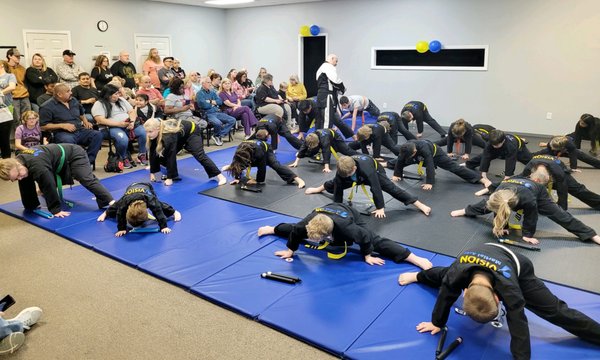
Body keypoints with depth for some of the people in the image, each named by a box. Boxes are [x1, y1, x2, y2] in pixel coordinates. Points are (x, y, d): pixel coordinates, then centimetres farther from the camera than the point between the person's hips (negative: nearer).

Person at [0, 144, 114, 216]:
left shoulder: (38, 166, -39)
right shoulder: (21, 160, -11)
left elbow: (49, 187, -34)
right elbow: (27, 189, 0)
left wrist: (56, 209, -28)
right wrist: (31, 206, 7)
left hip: (74, 155, -10)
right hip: (61, 164, 10)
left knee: (88, 180, -26)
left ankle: (110, 201, -32)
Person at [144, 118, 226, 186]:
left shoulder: (169, 136, -42)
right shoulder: (154, 135, -20)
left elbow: (171, 157, -40)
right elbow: (153, 154, -13)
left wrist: (169, 178, -36)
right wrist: (152, 172, -11)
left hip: (192, 132, -8)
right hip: (181, 137, 8)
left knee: (199, 155, -22)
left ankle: (220, 176, -22)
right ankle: (174, 174, 20)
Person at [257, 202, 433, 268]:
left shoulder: (345, 227, -48)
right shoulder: (309, 222, -38)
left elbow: (365, 237, -32)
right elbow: (296, 231, -17)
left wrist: (368, 256, -18)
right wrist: (290, 250, -6)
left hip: (350, 214, -3)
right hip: (326, 211, 4)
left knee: (376, 242, -16)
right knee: (295, 229, 21)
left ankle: (415, 258, -17)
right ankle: (272, 229, 51)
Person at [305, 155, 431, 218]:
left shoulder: (367, 170, -48)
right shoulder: (341, 171, -35)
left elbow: (376, 188, -43)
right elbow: (338, 188, -25)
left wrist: (380, 208, -38)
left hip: (375, 170, -4)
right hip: (358, 176, 4)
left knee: (391, 188, -15)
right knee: (335, 183, 14)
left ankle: (420, 205, -15)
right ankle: (319, 189, 46)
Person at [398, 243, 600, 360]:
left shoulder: (508, 286, -49)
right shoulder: (458, 273, -42)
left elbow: (519, 326, -41)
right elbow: (446, 296, -22)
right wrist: (437, 322, -6)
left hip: (517, 268, -3)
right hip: (473, 265, 3)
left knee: (555, 311, -8)